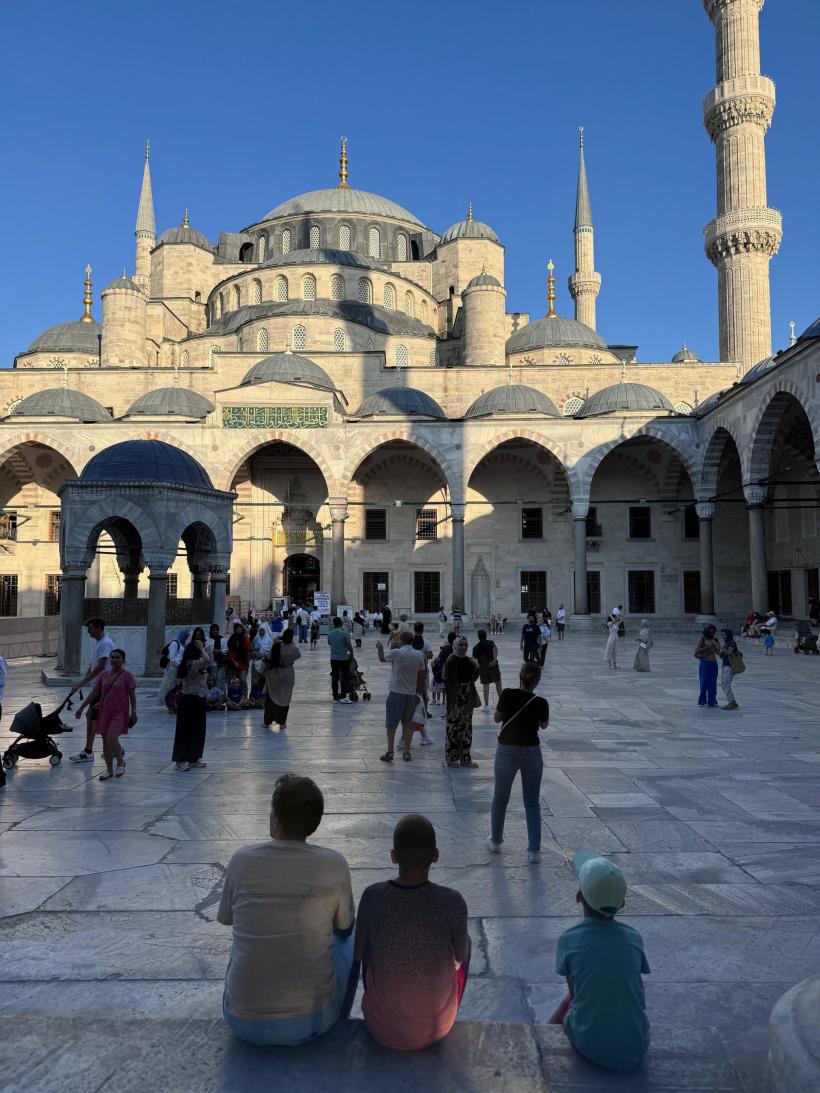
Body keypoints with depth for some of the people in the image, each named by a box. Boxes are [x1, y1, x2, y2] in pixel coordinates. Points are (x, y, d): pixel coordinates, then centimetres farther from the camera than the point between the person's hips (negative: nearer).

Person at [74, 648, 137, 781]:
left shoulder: (126, 675, -6)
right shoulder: (103, 675, 7)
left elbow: (132, 695, -5)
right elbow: (94, 692, 11)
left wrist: (133, 712, -9)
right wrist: (82, 707, 7)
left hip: (119, 712, -5)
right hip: (104, 711, 5)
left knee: (111, 737, -20)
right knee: (105, 740, 8)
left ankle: (120, 762, 5)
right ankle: (109, 770, 20)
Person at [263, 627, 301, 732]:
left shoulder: (276, 646, -15)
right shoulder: (293, 649, -14)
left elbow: (268, 659, -9)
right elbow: (299, 656, 8)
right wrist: (293, 644, 11)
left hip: (274, 674, 0)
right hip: (287, 676, 0)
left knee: (270, 698, 13)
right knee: (284, 699, 12)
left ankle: (267, 721, 20)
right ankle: (282, 722, 13)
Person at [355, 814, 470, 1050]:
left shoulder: (372, 897, -20)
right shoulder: (453, 903, -23)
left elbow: (359, 953, -4)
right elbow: (461, 956, -5)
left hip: (381, 1025, 1)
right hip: (436, 1027, -1)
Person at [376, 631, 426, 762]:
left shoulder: (396, 653, -11)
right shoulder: (419, 655, -1)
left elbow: (382, 659, 7)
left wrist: (380, 648, 23)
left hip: (395, 693, -3)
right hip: (411, 694, 3)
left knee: (391, 724, 6)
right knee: (408, 724, 11)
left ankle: (389, 752, 8)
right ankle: (407, 752, 14)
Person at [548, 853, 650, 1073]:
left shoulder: (569, 940, -13)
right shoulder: (634, 938, -6)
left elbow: (574, 993, 2)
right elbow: (633, 991, 8)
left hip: (591, 1049, -2)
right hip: (635, 1053, 2)